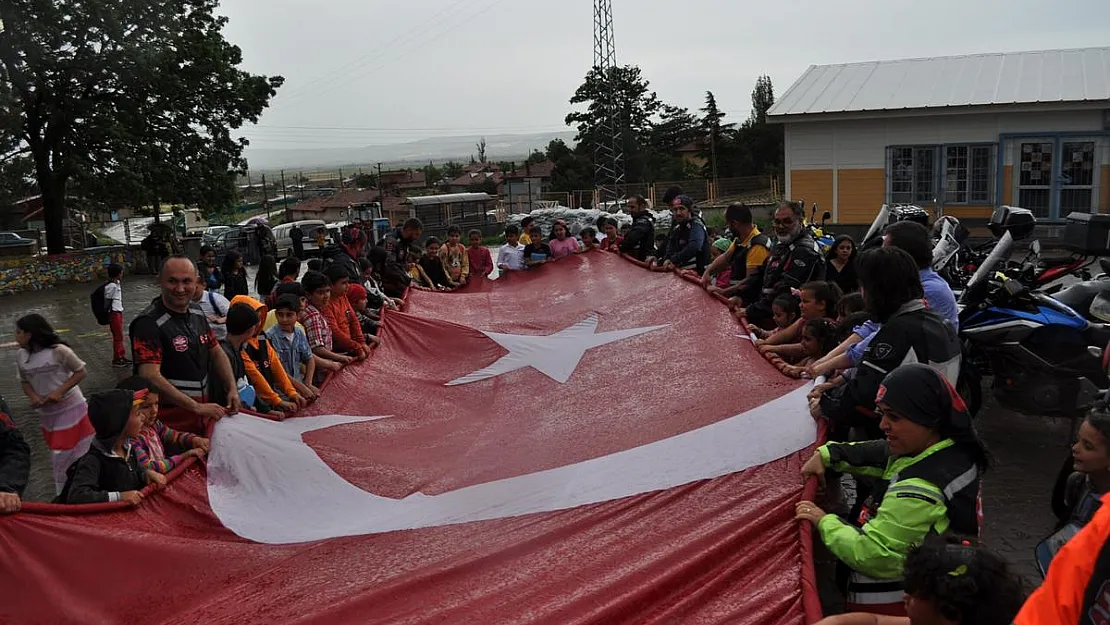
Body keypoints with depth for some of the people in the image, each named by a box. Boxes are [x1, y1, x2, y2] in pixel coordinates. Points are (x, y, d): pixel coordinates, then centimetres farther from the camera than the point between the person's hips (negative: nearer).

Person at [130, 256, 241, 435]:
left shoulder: (197, 312, 6)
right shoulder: (148, 323, -19)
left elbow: (216, 353, 15)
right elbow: (150, 377, -26)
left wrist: (232, 389, 1)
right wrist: (197, 407, -26)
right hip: (170, 420, -7)